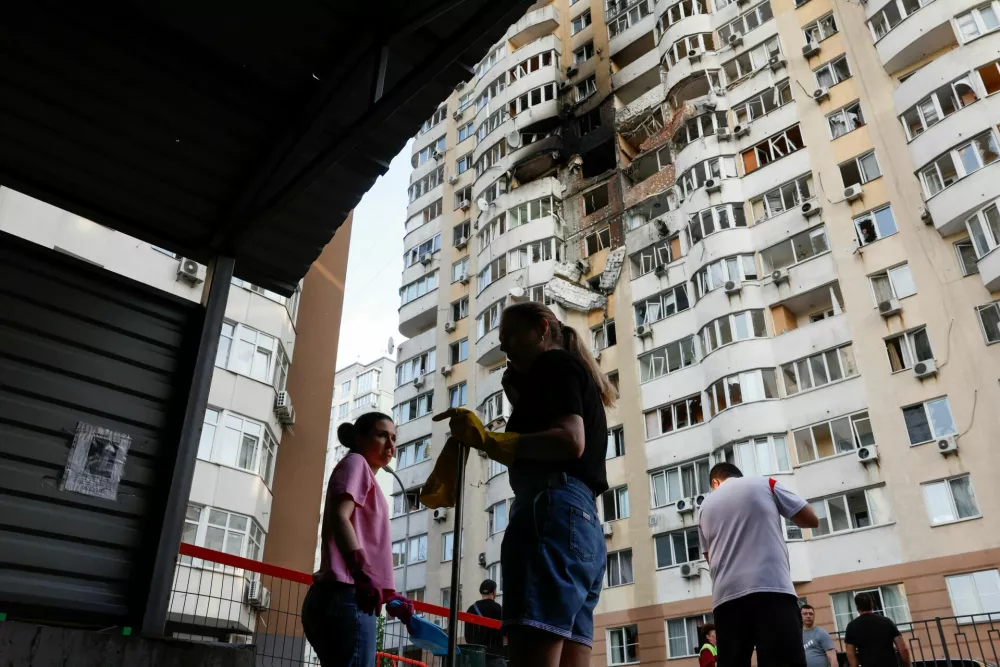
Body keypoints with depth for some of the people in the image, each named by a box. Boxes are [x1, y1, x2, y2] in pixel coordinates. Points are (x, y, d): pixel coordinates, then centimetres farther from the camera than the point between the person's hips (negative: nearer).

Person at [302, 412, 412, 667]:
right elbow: (338, 518, -17)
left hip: (343, 599, 10)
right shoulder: (356, 462, 1)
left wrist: (389, 595, 27)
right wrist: (362, 574, -31)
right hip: (346, 598, -10)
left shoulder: (365, 474, 29)